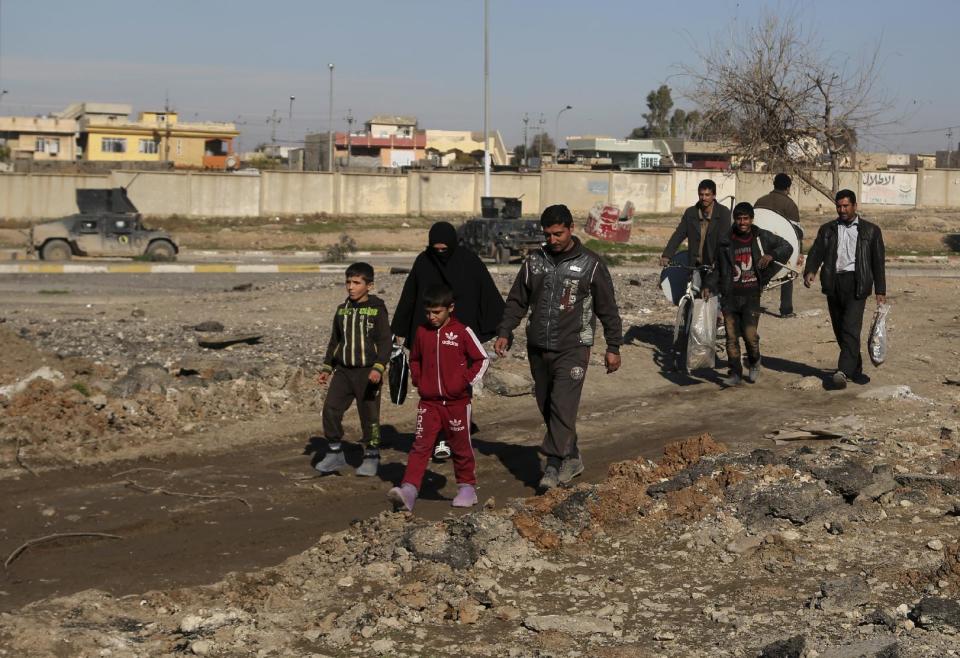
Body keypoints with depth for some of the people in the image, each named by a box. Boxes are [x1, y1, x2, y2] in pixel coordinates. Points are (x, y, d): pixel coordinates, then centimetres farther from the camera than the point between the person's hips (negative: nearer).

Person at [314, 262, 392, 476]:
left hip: (367, 372, -4)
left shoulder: (377, 310, -5)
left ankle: (371, 457, 18)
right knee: (330, 409, -7)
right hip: (343, 370, 4)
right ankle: (335, 453, 6)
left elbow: (384, 342, -10)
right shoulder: (342, 310, 10)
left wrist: (379, 367, -22)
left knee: (369, 415, 3)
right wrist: (327, 368, 16)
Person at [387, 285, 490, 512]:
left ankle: (467, 487, 26)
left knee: (461, 446, 9)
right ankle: (409, 490, -16)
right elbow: (414, 359, 22)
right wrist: (417, 380, 10)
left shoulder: (462, 332, -7)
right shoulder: (422, 332, 5)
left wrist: (467, 381, -7)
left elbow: (482, 359, 0)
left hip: (457, 401, -3)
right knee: (420, 445, -7)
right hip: (428, 402, 3)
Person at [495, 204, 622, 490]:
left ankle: (553, 465, -13)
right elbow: (517, 301, 15)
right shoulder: (534, 261, 8)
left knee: (563, 406, -14)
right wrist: (504, 332, 3)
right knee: (546, 407, 10)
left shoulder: (590, 265, -2)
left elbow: (608, 309, 2)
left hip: (573, 348, -5)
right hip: (538, 348, 5)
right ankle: (571, 458, 23)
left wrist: (613, 348, 2)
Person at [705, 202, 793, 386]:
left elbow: (787, 247, 11)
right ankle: (735, 373, 12)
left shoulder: (761, 237, 3)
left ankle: (754, 362, 18)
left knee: (749, 334, -12)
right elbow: (719, 269, 16)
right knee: (731, 336, 1)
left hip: (751, 295, -2)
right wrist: (709, 285, 2)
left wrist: (771, 255, -8)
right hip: (730, 295, 2)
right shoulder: (726, 242, 7)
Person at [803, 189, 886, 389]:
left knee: (851, 328, -16)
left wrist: (880, 291, 3)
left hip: (856, 283, -4)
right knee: (840, 330, 7)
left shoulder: (870, 231, 9)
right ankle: (855, 370, 19)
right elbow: (816, 252, 4)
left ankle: (844, 371, -24)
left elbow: (878, 262, 8)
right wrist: (810, 271, -17)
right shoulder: (827, 230, 15)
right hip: (833, 283, 4)